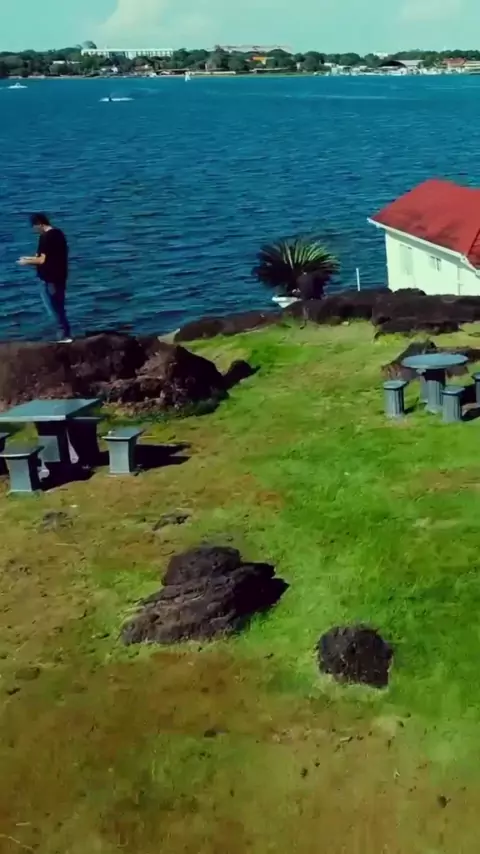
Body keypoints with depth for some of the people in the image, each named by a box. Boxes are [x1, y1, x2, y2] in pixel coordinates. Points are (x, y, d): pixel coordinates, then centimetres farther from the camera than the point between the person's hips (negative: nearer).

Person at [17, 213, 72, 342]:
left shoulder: (45, 237, -18)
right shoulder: (59, 233, 11)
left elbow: (43, 260, -21)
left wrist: (27, 262, -6)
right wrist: (32, 258, 18)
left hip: (49, 278, -9)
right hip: (60, 276, 9)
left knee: (53, 308, -1)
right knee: (59, 308, 16)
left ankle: (64, 335, -1)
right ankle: (66, 335, 18)